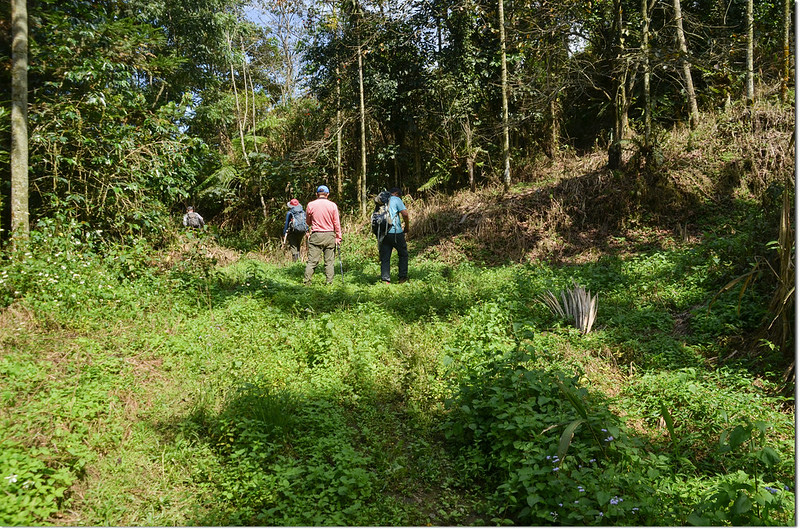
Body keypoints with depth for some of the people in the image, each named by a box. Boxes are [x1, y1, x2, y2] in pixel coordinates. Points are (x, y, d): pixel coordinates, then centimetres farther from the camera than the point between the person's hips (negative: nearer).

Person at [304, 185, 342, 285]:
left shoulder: (310, 205, 0)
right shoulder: (332, 205, -1)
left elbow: (308, 221, 12)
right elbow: (337, 223, 0)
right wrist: (338, 237, 5)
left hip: (316, 236, 0)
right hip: (330, 236, 0)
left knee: (312, 260, 1)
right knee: (329, 261, 5)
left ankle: (306, 281, -1)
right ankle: (329, 281, 5)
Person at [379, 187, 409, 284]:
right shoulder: (396, 200, -1)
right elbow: (405, 214, -11)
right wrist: (406, 227, 1)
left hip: (383, 232, 5)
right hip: (395, 232, -5)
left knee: (385, 257, 7)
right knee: (403, 254, 10)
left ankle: (385, 279, 3)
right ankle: (402, 277, 8)